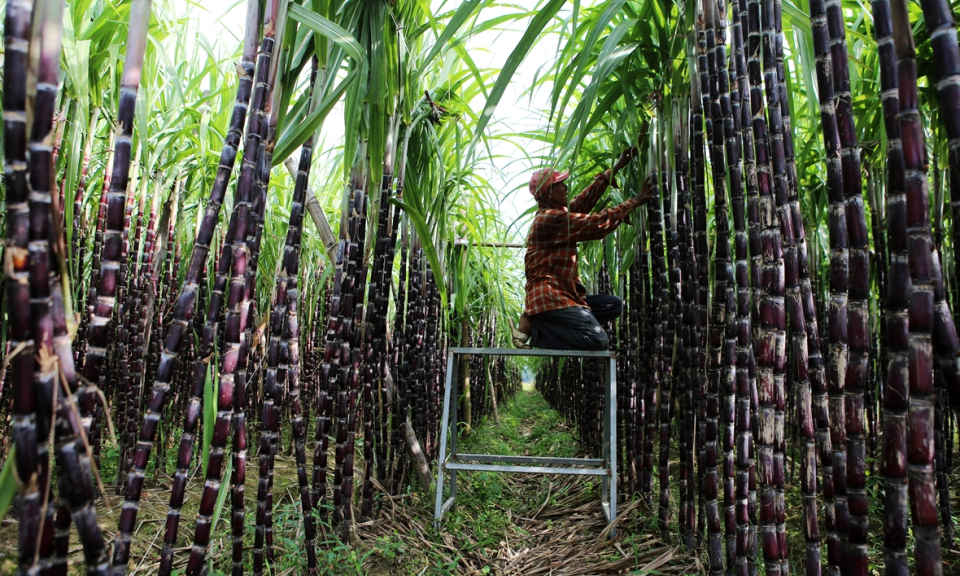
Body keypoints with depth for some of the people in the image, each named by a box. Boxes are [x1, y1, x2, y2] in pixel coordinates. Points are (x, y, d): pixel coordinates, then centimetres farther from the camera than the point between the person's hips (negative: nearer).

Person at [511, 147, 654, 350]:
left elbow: (586, 199, 17)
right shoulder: (552, 218, -14)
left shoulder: (555, 214, 17)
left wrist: (616, 167, 18)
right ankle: (534, 328, -7)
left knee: (614, 305, 11)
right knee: (596, 339, -21)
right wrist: (634, 202, -4)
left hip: (560, 294, 11)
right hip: (549, 298, -11)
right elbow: (598, 224, -14)